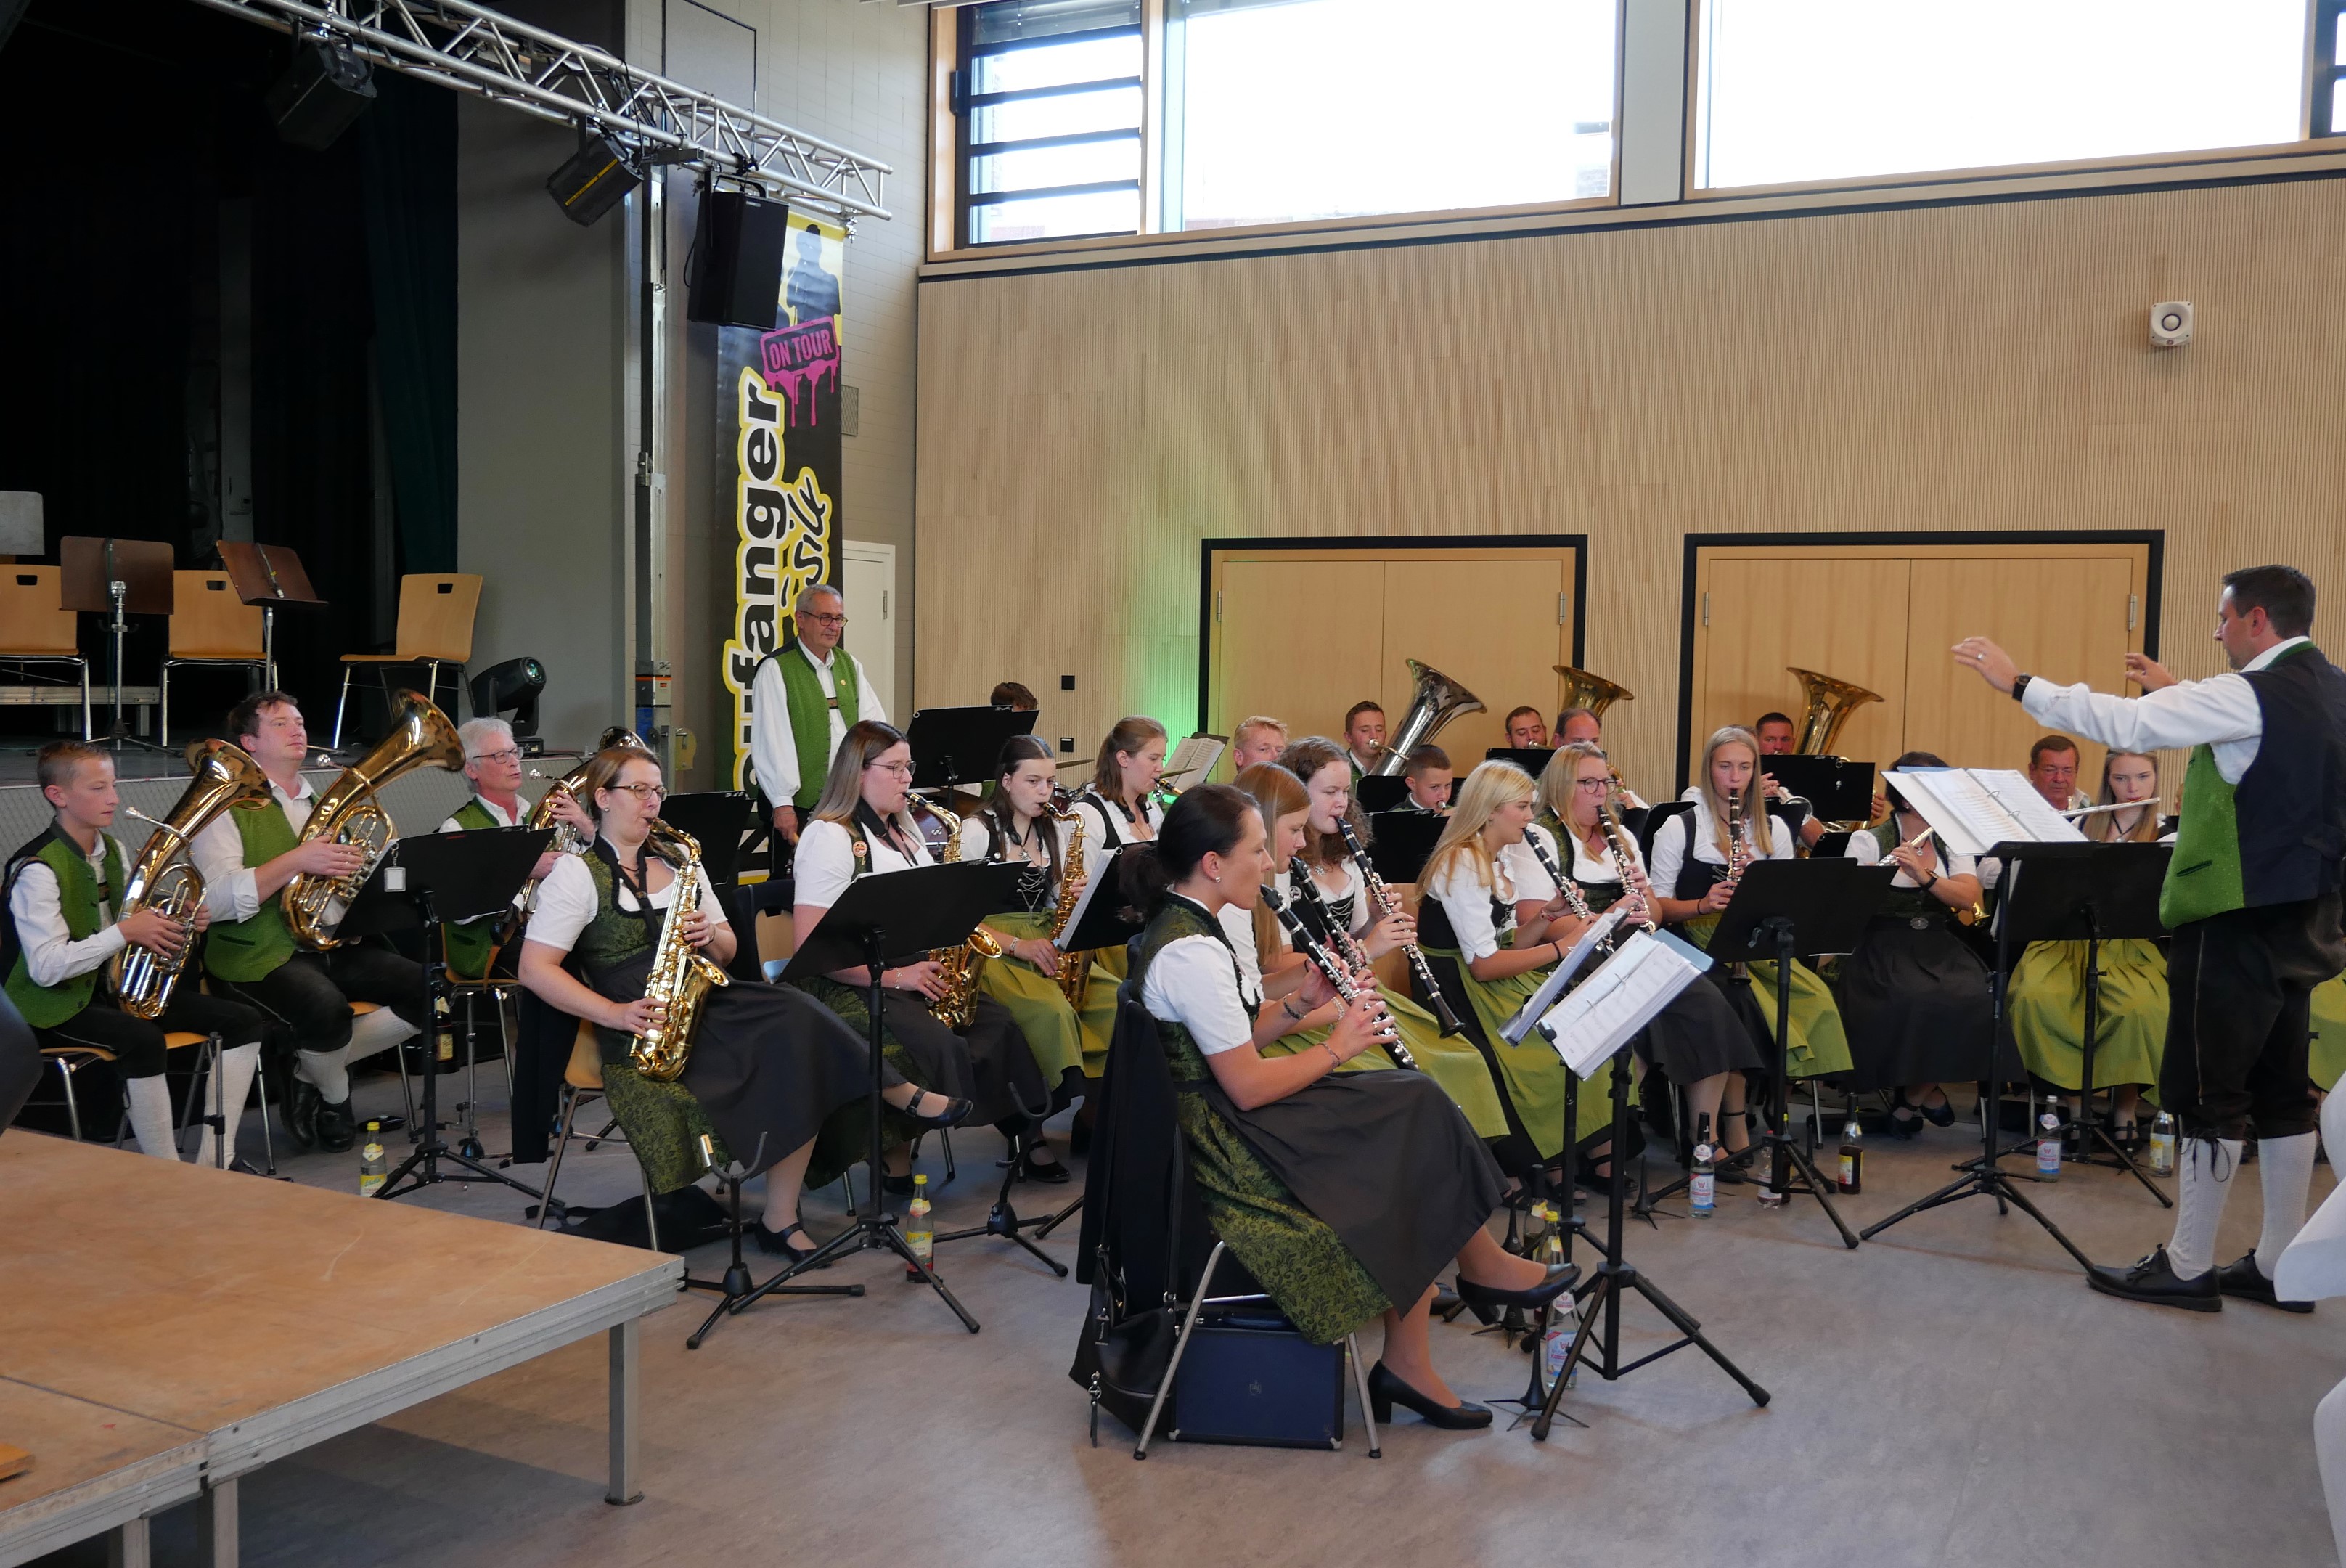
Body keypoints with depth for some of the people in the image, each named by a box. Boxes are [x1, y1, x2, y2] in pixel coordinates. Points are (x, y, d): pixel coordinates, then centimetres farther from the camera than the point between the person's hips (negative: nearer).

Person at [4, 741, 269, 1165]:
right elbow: (46, 967, -25)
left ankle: (213, 1163, -5)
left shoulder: (112, 851, 11)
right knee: (142, 1039, -38)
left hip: (119, 987, 9)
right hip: (59, 1005, -9)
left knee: (244, 1020, -4)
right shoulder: (37, 868, -16)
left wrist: (180, 927, -2)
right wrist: (125, 932, -27)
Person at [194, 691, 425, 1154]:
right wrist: (297, 860, -24)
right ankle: (335, 1098, -1)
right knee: (327, 1006, -36)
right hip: (261, 954, -7)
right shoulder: (227, 806, -1)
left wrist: (360, 867, 0)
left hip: (337, 943, 7)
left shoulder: (324, 803, 22)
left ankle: (311, 1070, 3)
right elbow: (218, 902, -15)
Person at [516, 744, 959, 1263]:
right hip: (640, 1031, -6)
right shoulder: (576, 873, 1)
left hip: (706, 1002, 6)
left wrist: (711, 937, -4)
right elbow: (534, 969, -7)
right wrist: (615, 1013, -17)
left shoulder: (677, 861, 20)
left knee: (798, 1023, -25)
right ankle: (906, 1096, -15)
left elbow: (727, 949, 21)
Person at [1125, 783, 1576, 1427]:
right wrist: (1337, 1047, -9)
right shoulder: (1192, 952, -23)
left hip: (1216, 1127, 10)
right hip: (1230, 1152, -10)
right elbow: (1248, 1086, -22)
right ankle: (1485, 1268, 19)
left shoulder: (1180, 927, 9)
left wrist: (1300, 1002, 3)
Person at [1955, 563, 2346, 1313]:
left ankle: (2187, 1267, 6)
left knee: (2209, 1094, -2)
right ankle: (2280, 1266, 20)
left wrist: (2019, 683, -15)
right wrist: (2178, 692, 24)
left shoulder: (2252, 695, -18)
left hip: (2238, 920, -9)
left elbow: (2124, 725, -22)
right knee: (2281, 1091, 13)